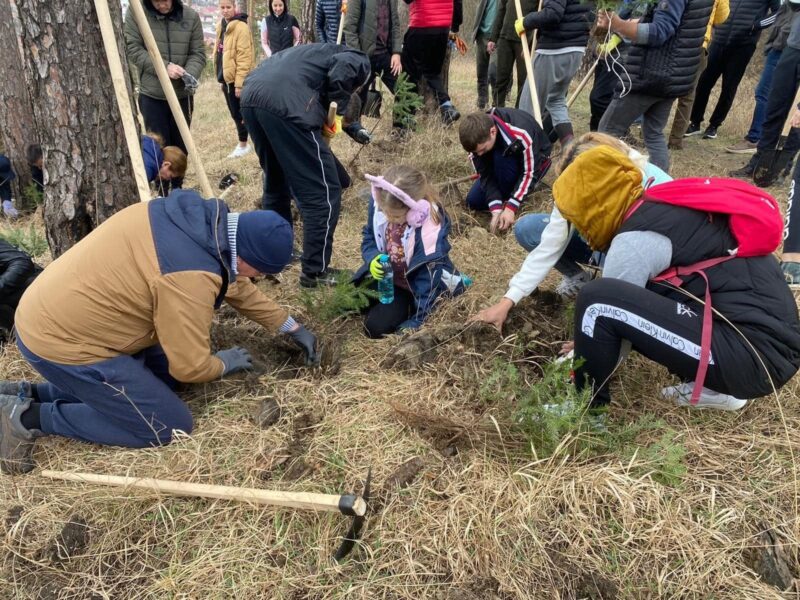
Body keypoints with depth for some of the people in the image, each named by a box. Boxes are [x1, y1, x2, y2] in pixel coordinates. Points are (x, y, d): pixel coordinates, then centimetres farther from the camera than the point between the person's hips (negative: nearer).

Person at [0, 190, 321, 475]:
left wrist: (292, 327, 18)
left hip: (52, 314, 9)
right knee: (169, 427, -2)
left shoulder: (200, 217, -2)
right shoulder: (189, 275, -29)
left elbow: (234, 282, 13)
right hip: (60, 341, -9)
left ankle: (30, 393, 19)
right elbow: (191, 367, -20)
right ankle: (30, 417, 3)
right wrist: (224, 363, 4)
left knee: (162, 374, 19)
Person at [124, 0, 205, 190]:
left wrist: (189, 74, -21)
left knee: (181, 145, 11)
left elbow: (198, 53, -1)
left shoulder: (191, 17, -1)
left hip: (182, 94, 2)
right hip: (152, 95, -2)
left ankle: (177, 187, 27)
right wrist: (163, 67, -20)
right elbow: (132, 49, -7)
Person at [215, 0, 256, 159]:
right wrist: (221, 79, 17)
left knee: (238, 113, -1)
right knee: (234, 113, 13)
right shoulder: (222, 26, 13)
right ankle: (243, 143, 24)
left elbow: (244, 57, -17)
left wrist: (239, 82, -19)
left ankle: (243, 145, 10)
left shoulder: (241, 27, -13)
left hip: (238, 78, -8)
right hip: (227, 77, 8)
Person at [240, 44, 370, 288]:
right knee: (323, 191, 1)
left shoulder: (317, 52, 40)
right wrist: (337, 110, 6)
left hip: (250, 96, 8)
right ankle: (315, 271, 7)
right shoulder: (359, 60, 17)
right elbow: (340, 73, -7)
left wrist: (322, 118, 30)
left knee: (275, 183, 24)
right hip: (284, 103, -8)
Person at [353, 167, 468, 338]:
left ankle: (407, 306, 11)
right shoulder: (379, 202, -19)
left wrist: (416, 322, -24)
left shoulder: (429, 228, -35)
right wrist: (373, 259, -22)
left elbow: (428, 278, -27)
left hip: (414, 285, -6)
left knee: (376, 327, -17)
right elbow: (369, 237, 1)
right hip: (387, 275, 6)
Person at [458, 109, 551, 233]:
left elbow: (529, 173, -31)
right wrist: (496, 209, -35)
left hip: (533, 161, -4)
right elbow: (486, 174, -24)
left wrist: (510, 207, -36)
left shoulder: (521, 135, -40)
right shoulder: (479, 138, -26)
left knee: (500, 157, -36)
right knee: (473, 201, -11)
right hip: (504, 163, 4)